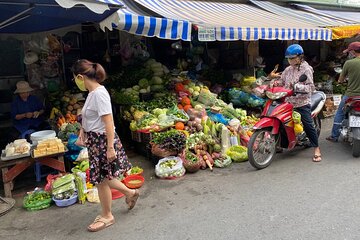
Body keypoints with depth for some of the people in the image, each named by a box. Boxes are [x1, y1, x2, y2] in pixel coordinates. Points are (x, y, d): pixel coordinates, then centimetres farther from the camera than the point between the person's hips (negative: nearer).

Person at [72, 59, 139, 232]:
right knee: (102, 178, 19)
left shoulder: (99, 93, -20)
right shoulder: (92, 93, 8)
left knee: (101, 180, 6)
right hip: (94, 140, 9)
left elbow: (108, 122, -23)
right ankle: (130, 193, 39)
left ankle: (107, 216, 26)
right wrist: (83, 132, 8)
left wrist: (110, 147, -23)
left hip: (102, 141, -9)